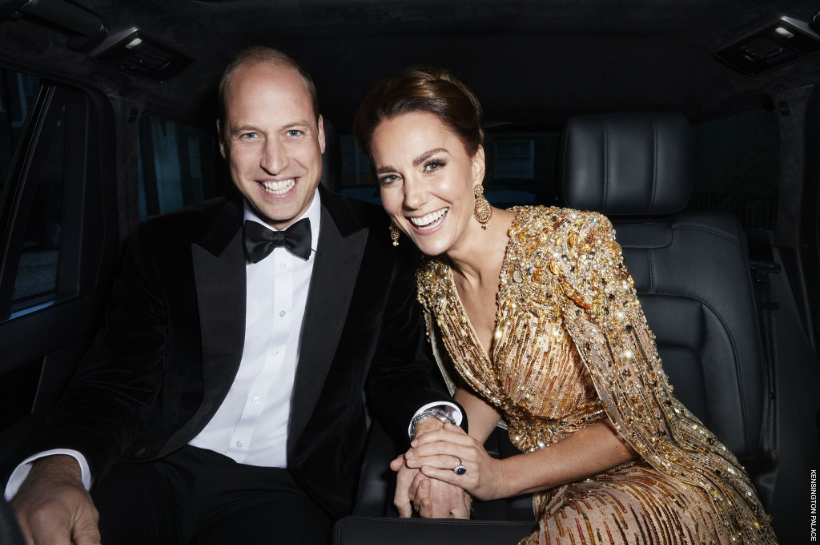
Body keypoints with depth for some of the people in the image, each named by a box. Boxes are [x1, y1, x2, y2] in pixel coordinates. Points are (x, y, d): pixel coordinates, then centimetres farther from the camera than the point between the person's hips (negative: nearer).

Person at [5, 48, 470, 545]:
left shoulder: (380, 244, -2)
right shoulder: (166, 244, 2)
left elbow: (398, 370, 5)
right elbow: (117, 382, -2)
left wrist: (432, 424, -17)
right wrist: (56, 468, -22)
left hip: (286, 489, 2)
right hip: (158, 473, 0)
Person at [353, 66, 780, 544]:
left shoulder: (574, 242, -24)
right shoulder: (433, 278, -6)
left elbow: (636, 420, -17)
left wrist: (500, 476, -22)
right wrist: (447, 450, -12)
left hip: (650, 475, -4)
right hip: (553, 487, 4)